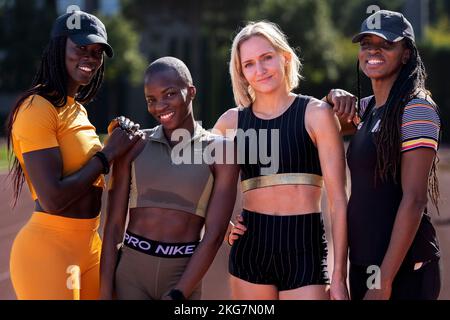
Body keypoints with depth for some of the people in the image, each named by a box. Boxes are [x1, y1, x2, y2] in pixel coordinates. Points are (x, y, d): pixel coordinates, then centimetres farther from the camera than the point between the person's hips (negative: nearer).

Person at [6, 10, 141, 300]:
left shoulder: (77, 109, 14)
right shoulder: (38, 108, -14)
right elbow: (52, 199, -21)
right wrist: (108, 153, -13)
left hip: (89, 246, 9)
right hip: (48, 251, -9)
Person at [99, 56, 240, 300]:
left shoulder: (220, 150, -2)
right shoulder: (134, 146, 2)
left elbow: (214, 234, -6)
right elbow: (114, 225, 1)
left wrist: (177, 295, -11)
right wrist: (105, 294, -5)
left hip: (184, 276, 0)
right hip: (130, 273, 0)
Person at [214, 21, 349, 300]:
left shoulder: (316, 114, -1)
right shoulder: (232, 121, 7)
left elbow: (338, 200, -5)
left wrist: (339, 277, -10)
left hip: (304, 250, -3)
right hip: (250, 249, 3)